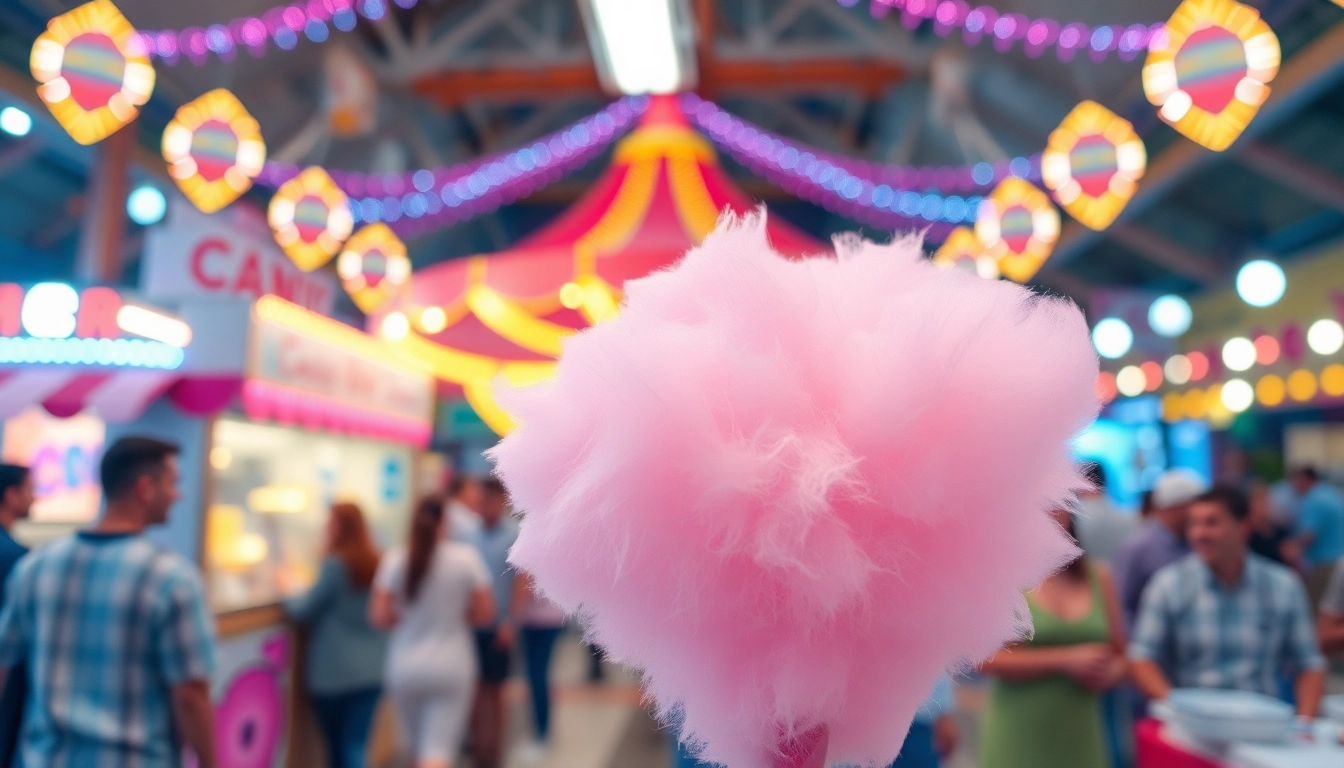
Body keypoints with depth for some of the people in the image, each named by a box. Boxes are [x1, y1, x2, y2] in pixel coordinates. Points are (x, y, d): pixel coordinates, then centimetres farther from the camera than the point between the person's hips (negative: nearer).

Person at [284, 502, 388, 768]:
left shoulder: (335, 565, -14)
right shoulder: (377, 564, 3)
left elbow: (305, 612, -7)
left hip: (334, 672, -4)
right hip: (373, 669, 4)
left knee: (336, 746, 14)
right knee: (355, 746, 6)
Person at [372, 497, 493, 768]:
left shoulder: (394, 560, -5)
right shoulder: (467, 558, -8)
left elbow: (379, 617, -6)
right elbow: (485, 614, -6)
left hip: (405, 668, 3)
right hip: (451, 667, -2)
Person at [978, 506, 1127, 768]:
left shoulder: (1098, 577, 7)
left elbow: (1120, 655, 15)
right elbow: (986, 658, -13)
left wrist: (1110, 674, -7)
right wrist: (1065, 661, -17)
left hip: (1080, 741, 4)